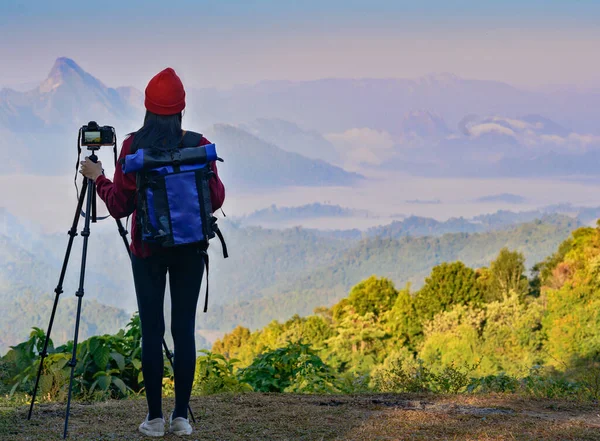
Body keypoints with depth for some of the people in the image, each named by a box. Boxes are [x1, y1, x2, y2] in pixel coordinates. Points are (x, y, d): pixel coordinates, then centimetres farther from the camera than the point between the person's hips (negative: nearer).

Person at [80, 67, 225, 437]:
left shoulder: (134, 146, -8)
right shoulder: (198, 146, -6)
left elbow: (119, 206, -6)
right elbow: (216, 199, -1)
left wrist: (98, 178, 11)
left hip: (147, 248, -1)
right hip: (189, 248, 1)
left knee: (151, 330, 4)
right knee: (184, 329, 5)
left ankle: (155, 417, 6)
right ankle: (181, 416, 7)